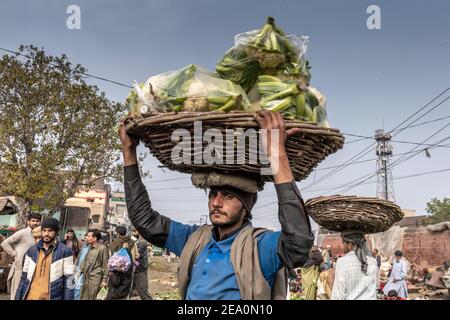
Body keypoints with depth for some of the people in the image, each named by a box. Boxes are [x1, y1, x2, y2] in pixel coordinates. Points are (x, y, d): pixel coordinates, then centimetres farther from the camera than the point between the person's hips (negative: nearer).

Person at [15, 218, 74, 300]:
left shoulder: (65, 251, -7)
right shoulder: (31, 251, 5)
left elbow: (69, 280, -8)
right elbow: (24, 277, 10)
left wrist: (68, 298, -12)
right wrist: (18, 297, 7)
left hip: (53, 297, -3)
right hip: (30, 297, 3)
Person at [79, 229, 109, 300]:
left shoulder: (102, 248, -13)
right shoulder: (90, 246, 9)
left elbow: (105, 265, -11)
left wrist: (104, 280, -11)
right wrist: (81, 270, 17)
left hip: (95, 278, -7)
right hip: (86, 276, 7)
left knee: (92, 297, -4)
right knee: (83, 297, 12)